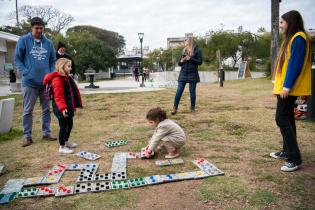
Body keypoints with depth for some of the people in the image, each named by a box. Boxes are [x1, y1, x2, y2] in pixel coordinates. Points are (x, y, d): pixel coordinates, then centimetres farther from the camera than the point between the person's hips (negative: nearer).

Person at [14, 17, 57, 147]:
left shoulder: (49, 43, 7)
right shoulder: (23, 40, -1)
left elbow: (53, 61, 13)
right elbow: (17, 59, 1)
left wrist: (51, 74, -1)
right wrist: (24, 72, -11)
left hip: (46, 82, 3)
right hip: (29, 82, -3)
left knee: (46, 109, 10)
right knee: (28, 110, 3)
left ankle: (47, 133, 22)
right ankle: (27, 136, 14)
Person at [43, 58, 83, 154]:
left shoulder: (67, 78, 15)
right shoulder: (57, 79, -18)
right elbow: (58, 96, -26)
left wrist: (74, 105, 23)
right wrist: (62, 107, -32)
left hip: (68, 107, 10)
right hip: (61, 108, -10)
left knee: (70, 124, 20)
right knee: (63, 125, -4)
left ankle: (66, 141, 38)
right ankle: (62, 147, 7)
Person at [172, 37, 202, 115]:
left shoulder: (197, 50, 1)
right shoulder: (183, 51, 13)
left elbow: (200, 62, -6)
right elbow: (179, 63, 16)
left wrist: (190, 59, -16)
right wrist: (181, 61, -6)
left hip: (193, 74, -3)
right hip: (183, 73, 3)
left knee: (192, 92, 2)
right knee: (179, 91, -3)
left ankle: (192, 108, 14)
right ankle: (175, 108, 0)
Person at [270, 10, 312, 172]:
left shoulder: (298, 38, -13)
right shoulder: (292, 38, 17)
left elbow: (295, 65, -20)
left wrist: (287, 86, -22)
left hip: (289, 88, -10)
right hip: (284, 87, 10)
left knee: (282, 119, -11)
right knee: (287, 119, 14)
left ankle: (294, 158, -5)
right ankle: (287, 151, 24)